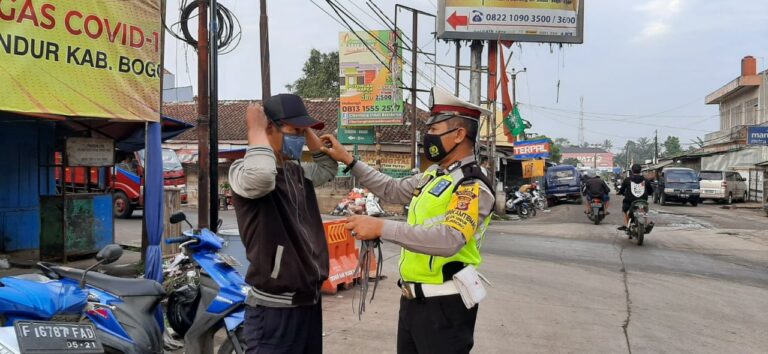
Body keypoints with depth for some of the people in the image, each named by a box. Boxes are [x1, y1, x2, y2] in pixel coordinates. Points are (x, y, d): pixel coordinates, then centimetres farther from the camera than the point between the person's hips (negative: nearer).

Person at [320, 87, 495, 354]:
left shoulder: (473, 187, -18)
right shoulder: (434, 175, 9)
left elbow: (449, 240, -33)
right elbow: (393, 190, 22)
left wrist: (382, 228, -35)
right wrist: (348, 160, 18)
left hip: (444, 305, -8)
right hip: (413, 299, 8)